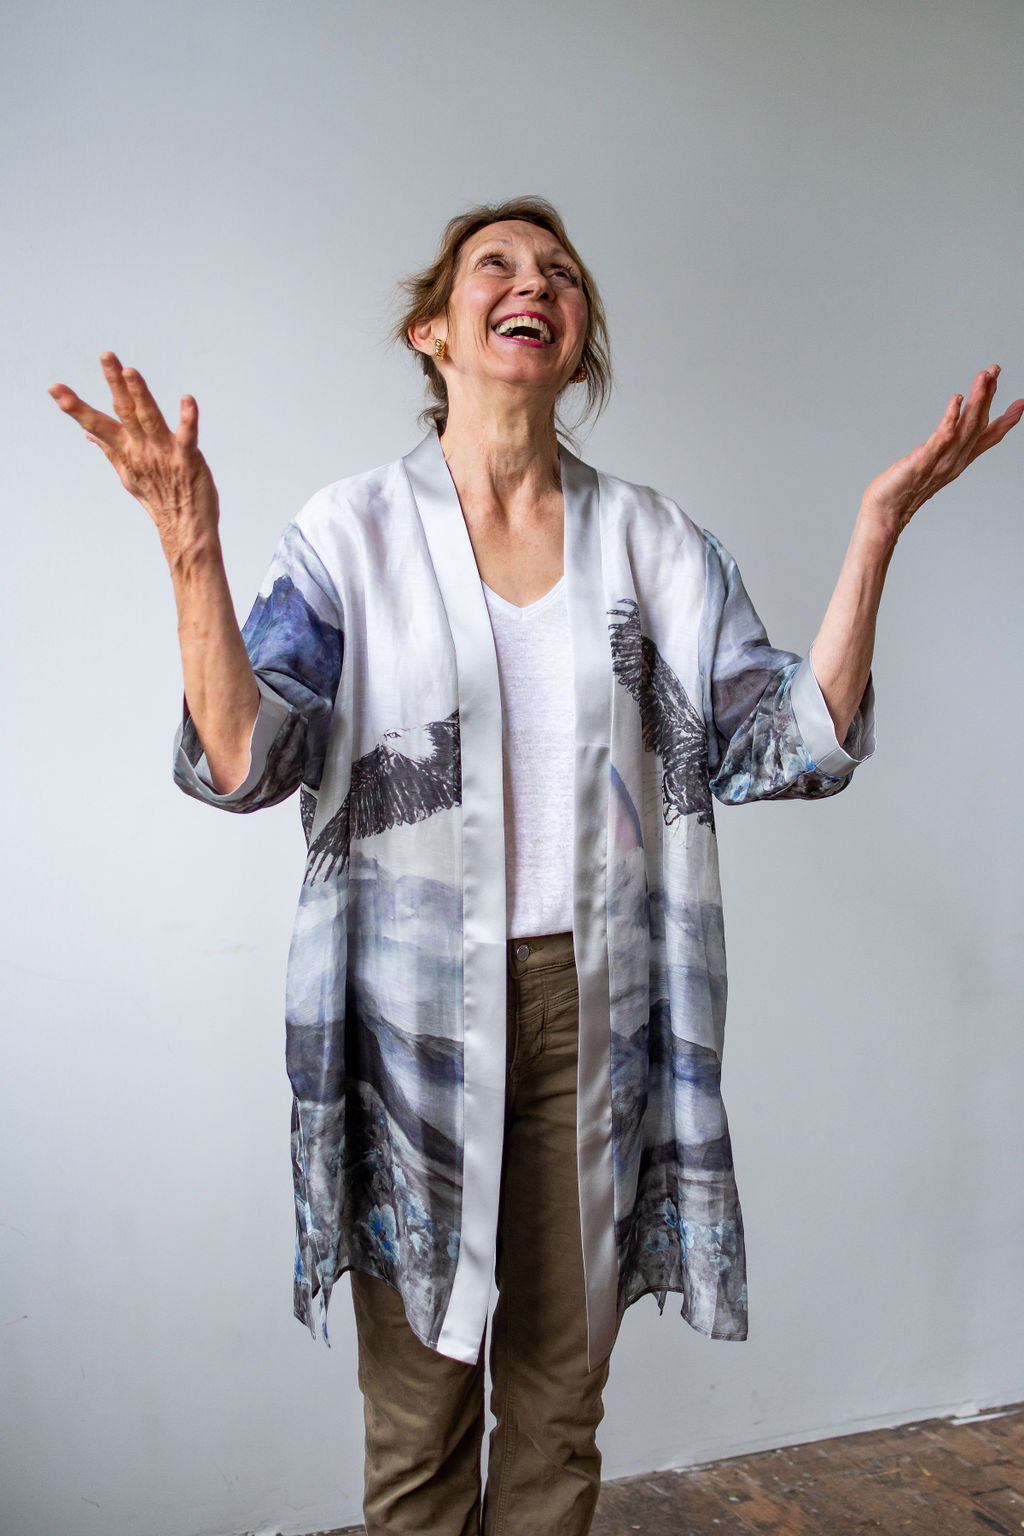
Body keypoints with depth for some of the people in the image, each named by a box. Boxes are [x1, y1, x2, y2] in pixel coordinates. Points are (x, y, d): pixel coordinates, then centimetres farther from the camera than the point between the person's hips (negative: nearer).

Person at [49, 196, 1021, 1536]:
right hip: (417, 1014, -2)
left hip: (597, 1013, 2)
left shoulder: (654, 543, 6)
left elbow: (790, 746, -3)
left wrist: (876, 530, -9)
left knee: (561, 1406, 17)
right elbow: (243, 760, -11)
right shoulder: (352, 533, -1)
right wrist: (191, 552, -23)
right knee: (417, 1419, 11)